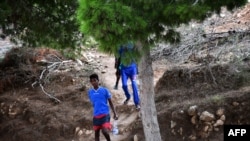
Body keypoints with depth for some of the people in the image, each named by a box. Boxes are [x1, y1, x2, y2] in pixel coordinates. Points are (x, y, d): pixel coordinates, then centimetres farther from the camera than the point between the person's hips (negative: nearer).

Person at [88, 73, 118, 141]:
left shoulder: (104, 90, -3)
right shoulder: (90, 92, 5)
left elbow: (110, 102, 2)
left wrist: (115, 113, -2)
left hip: (105, 114, -4)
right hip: (96, 115, 4)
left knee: (105, 131, -19)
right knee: (96, 133, 8)